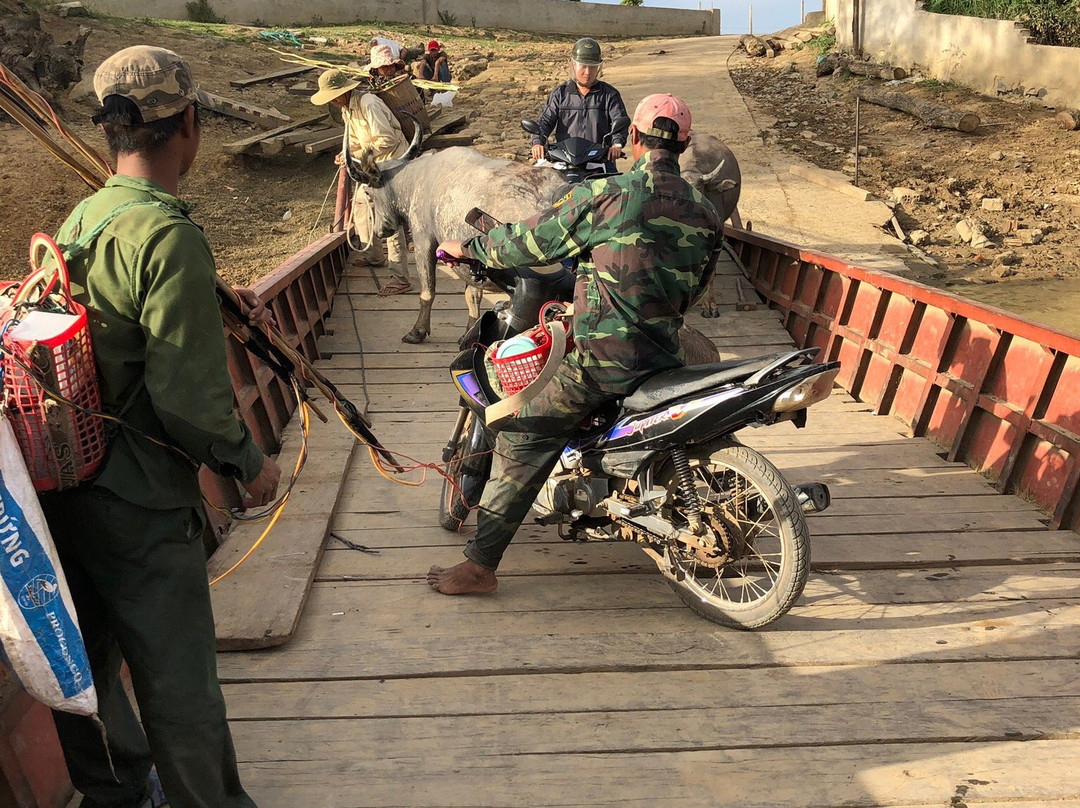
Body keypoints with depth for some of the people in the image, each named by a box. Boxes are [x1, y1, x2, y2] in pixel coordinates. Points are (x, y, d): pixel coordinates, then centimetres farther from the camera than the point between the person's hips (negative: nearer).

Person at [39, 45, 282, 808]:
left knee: (90, 661, 23)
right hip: (140, 499, -9)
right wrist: (248, 461, -9)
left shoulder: (79, 219, 5)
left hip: (65, 483, 9)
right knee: (177, 679, 9)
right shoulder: (169, 235, -21)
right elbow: (186, 394, -24)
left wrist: (216, 304, 21)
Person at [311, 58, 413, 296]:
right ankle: (373, 255, 36)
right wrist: (347, 153, -2)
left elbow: (387, 139, -25)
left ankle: (400, 278, -13)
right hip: (376, 164, 10)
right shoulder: (347, 107, 8)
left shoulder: (368, 104, -22)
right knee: (360, 203, 19)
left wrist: (357, 155, -21)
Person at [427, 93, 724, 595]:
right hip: (664, 356, 6)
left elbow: (533, 241, 0)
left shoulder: (606, 195, -9)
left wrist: (468, 247, 16)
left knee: (520, 445, 4)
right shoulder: (705, 216, 7)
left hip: (601, 356, -6)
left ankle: (480, 564, 8)